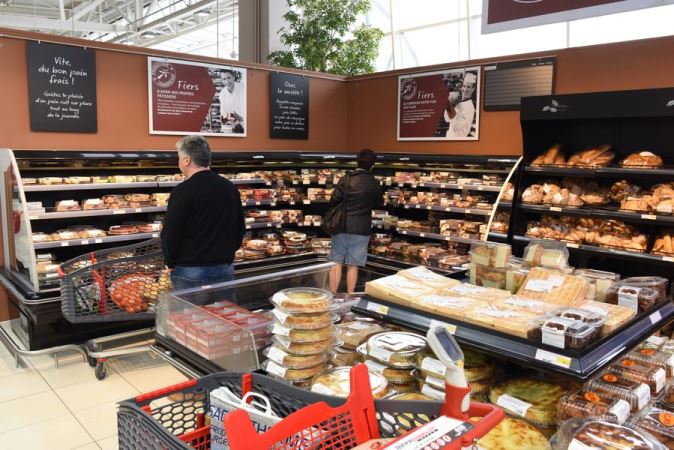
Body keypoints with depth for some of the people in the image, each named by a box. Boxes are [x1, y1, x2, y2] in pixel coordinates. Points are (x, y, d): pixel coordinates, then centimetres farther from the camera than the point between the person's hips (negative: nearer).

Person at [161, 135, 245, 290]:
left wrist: (170, 264, 2)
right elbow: (240, 229, 12)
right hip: (225, 270, 5)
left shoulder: (183, 191, -13)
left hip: (190, 272, -5)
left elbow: (170, 234, -12)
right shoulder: (230, 188, 5)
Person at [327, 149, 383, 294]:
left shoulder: (345, 179, -5)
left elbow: (334, 200, -8)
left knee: (336, 262, 7)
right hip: (361, 228, 0)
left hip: (342, 226, 0)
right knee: (353, 265, 7)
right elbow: (379, 203, 11)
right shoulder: (374, 184, -2)